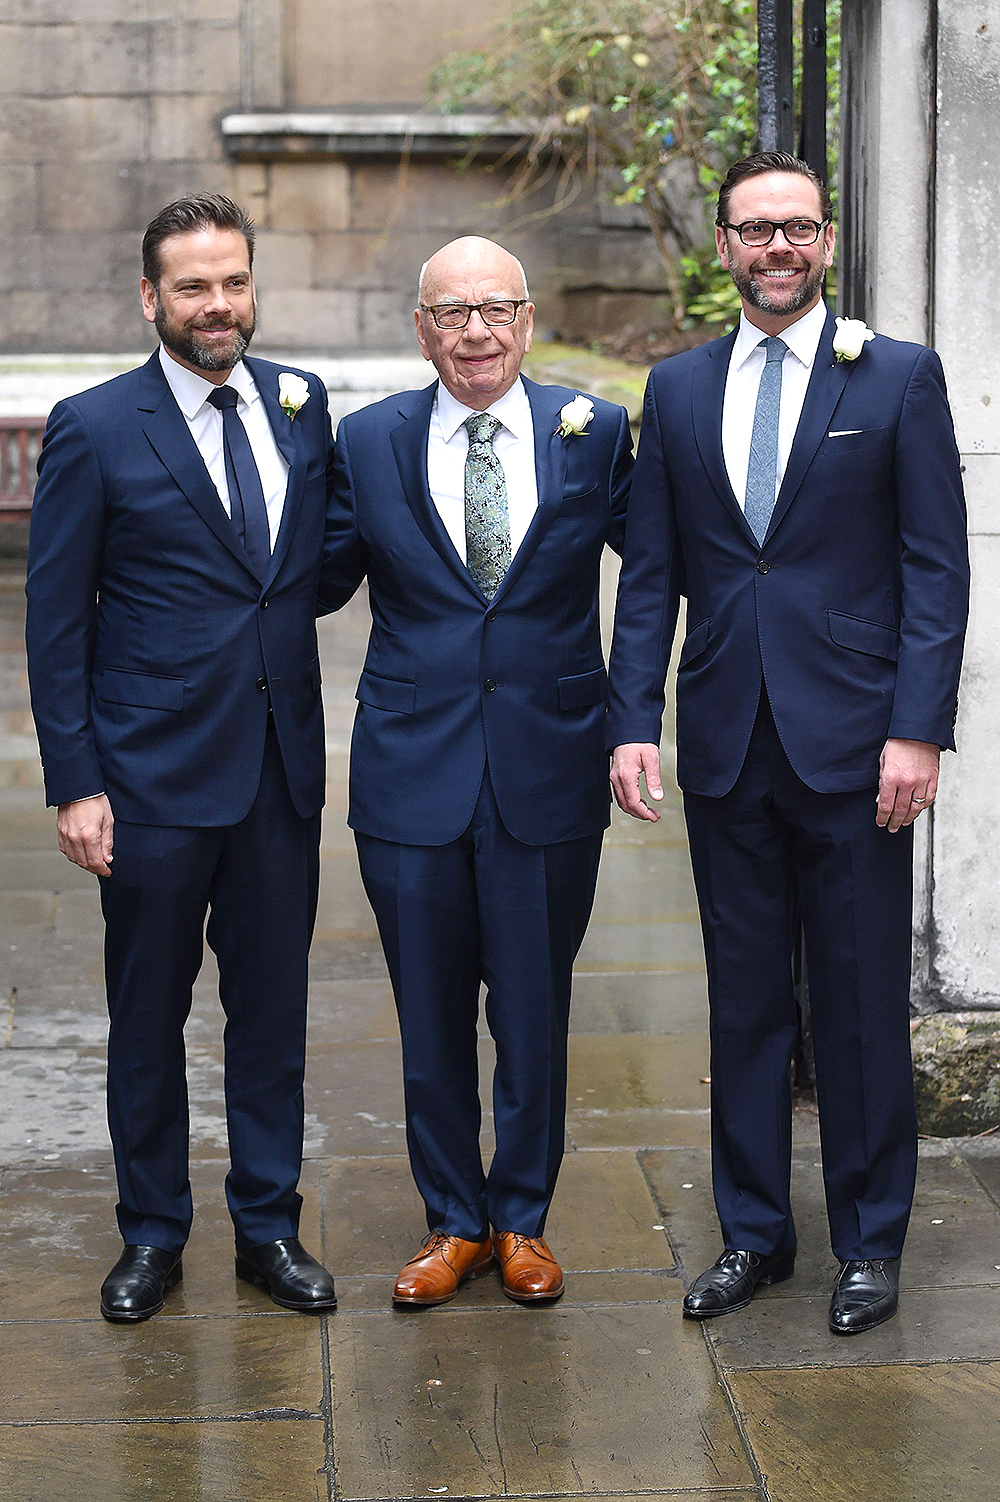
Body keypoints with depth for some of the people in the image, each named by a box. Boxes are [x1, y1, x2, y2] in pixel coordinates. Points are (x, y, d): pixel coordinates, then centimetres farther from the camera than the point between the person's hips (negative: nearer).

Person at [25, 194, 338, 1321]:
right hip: (155, 772, -3)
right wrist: (74, 783, -9)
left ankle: (269, 1226, 25)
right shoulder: (93, 429, -6)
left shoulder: (302, 405, 6)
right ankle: (152, 1233, 25)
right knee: (148, 1014, 9)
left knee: (272, 1005, 11)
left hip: (282, 763, 3)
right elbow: (56, 622, -4)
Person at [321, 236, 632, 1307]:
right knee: (432, 1020, 10)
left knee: (535, 1016, 10)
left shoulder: (595, 433, 1)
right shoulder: (369, 443, 2)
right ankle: (453, 1220, 28)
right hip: (412, 775, 1)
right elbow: (319, 582, 7)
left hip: (550, 772, 0)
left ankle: (522, 1217, 29)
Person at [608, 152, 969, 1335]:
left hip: (852, 739, -3)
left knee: (862, 998, 4)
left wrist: (918, 729, -12)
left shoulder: (899, 377, 0)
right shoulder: (678, 390, 10)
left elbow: (937, 567, -4)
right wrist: (632, 722, 0)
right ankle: (753, 1230, 23)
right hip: (726, 740, 3)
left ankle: (869, 1240, 18)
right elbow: (650, 573, 9)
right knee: (743, 994, 11)